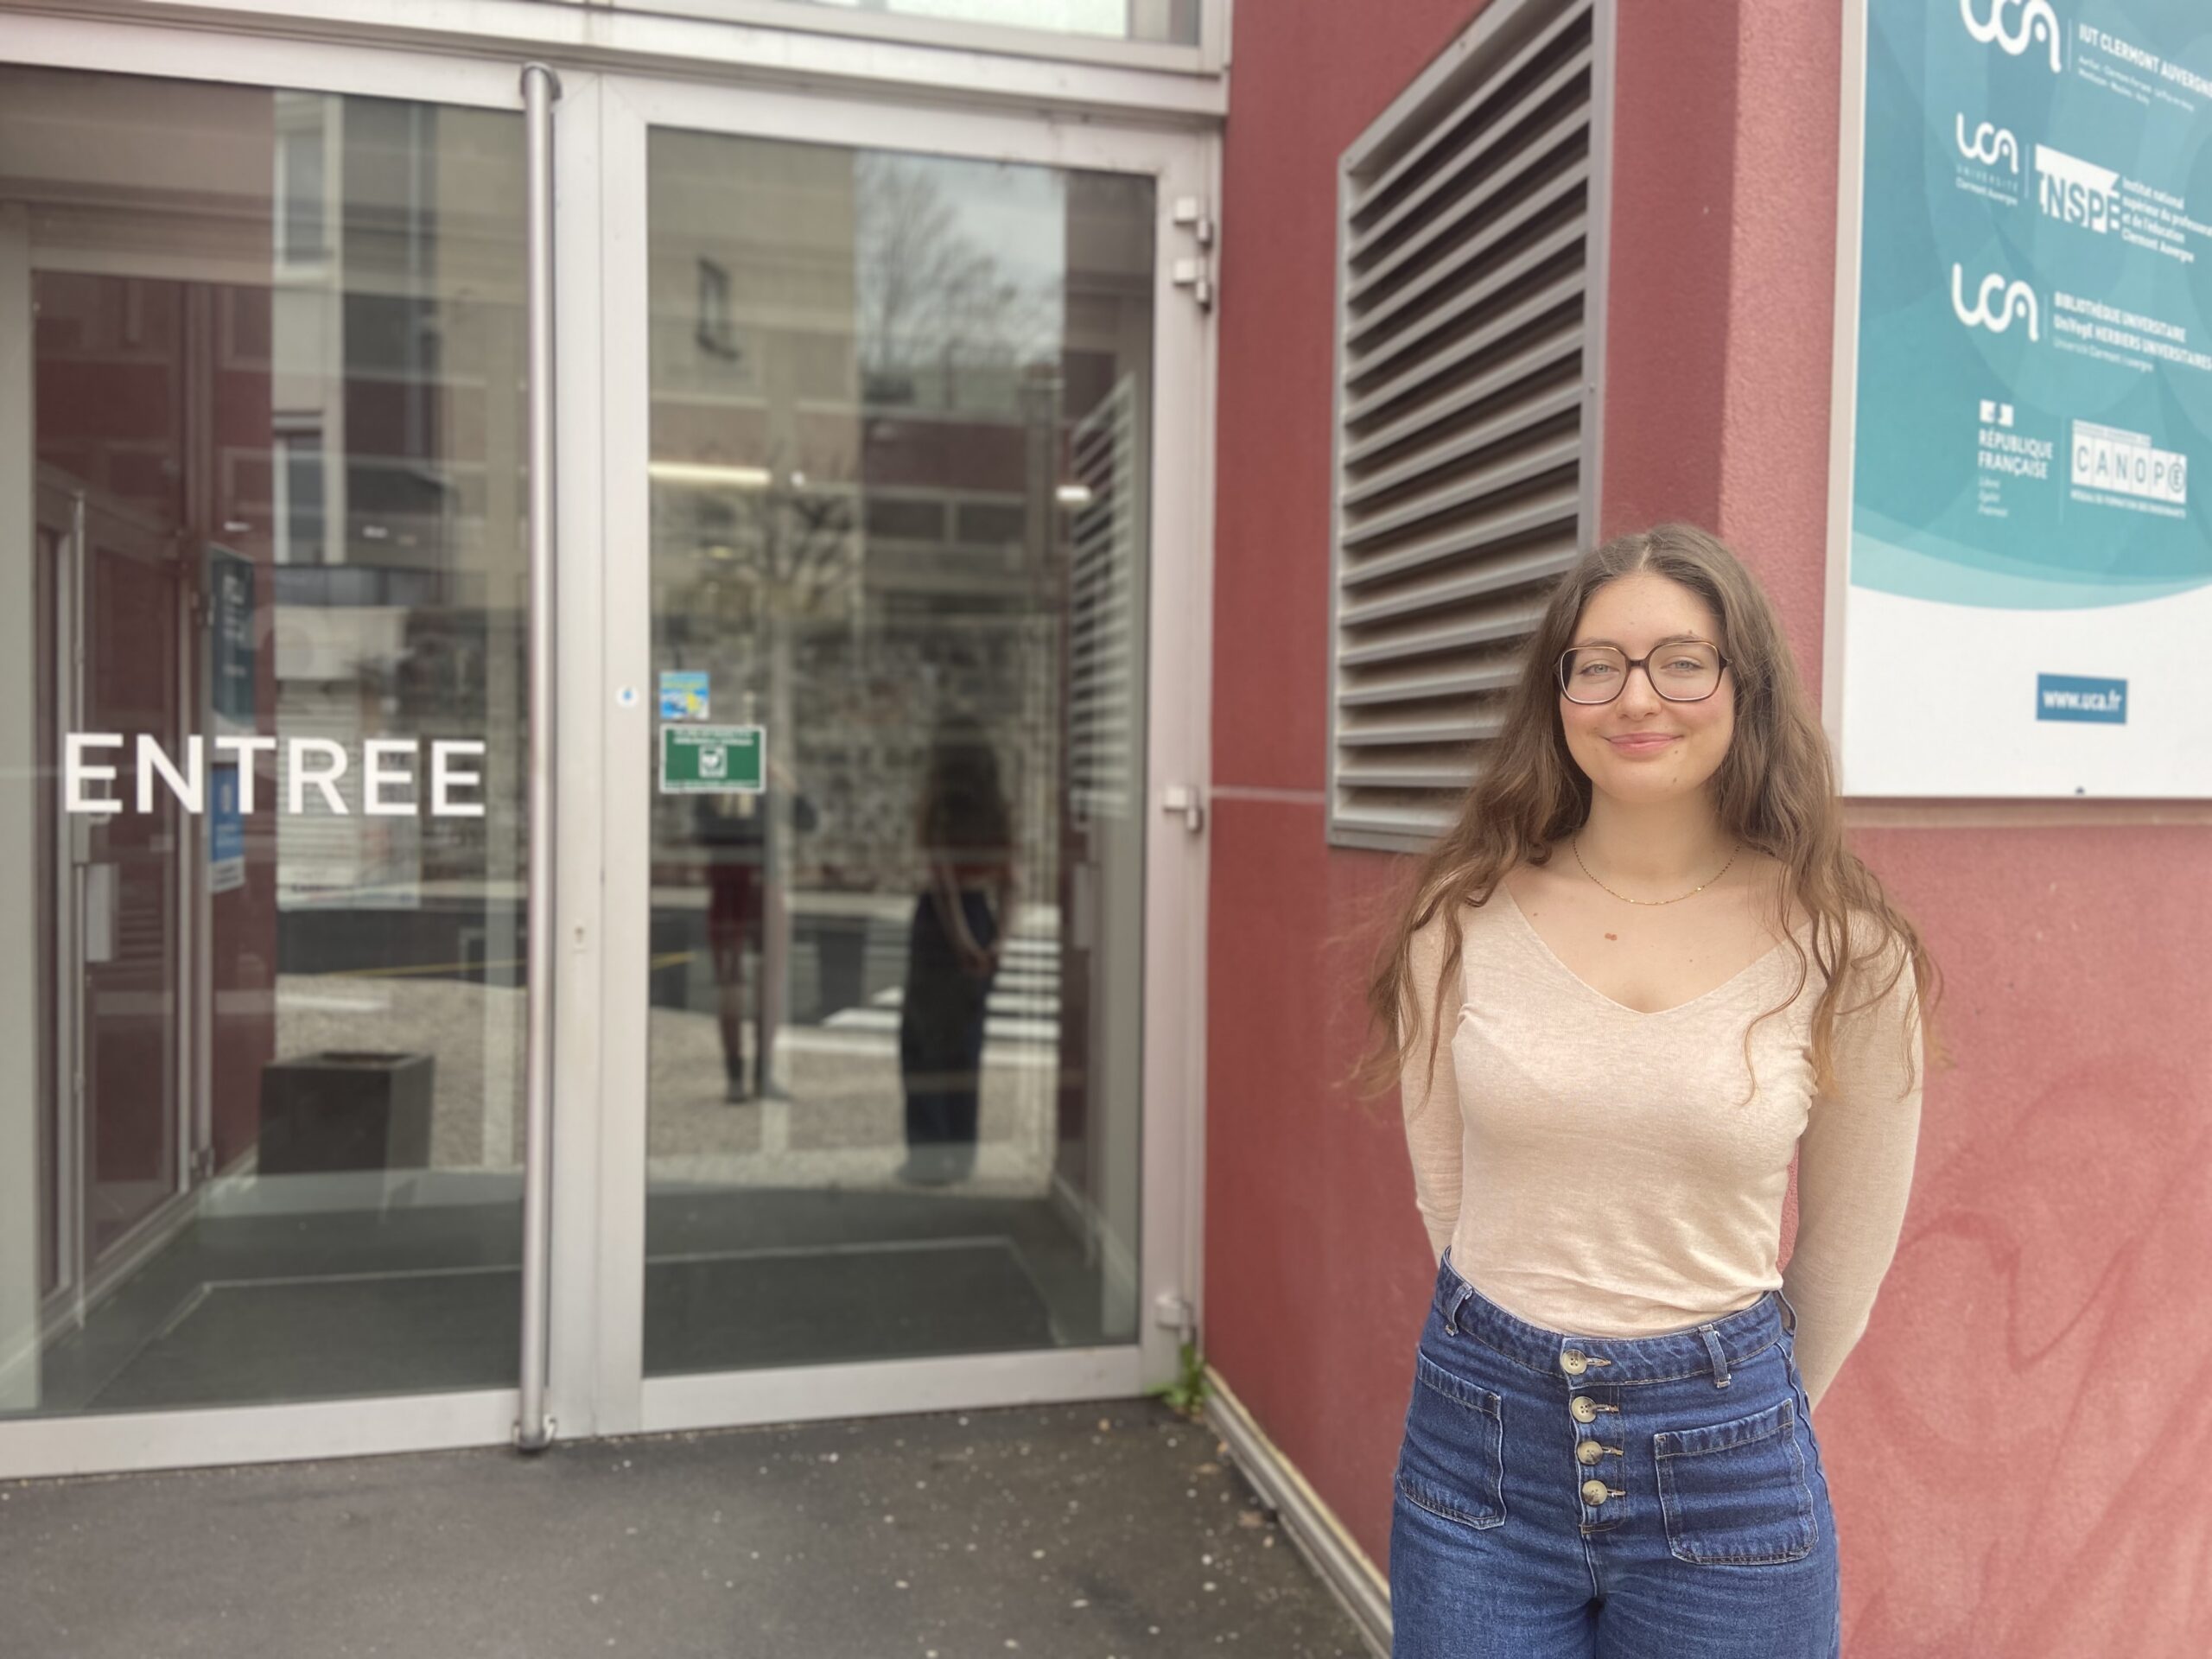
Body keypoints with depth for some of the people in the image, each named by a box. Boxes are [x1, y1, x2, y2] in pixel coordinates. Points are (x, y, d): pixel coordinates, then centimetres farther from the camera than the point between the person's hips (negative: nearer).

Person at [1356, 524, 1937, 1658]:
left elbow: (1848, 1254, 4)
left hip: (1722, 1471, 0)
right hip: (1478, 1442, 1)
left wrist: (1747, 1420, 14)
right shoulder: (1462, 921, -9)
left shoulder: (1844, 951, -9)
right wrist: (1513, 1351, 11)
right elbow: (1443, 1187, 4)